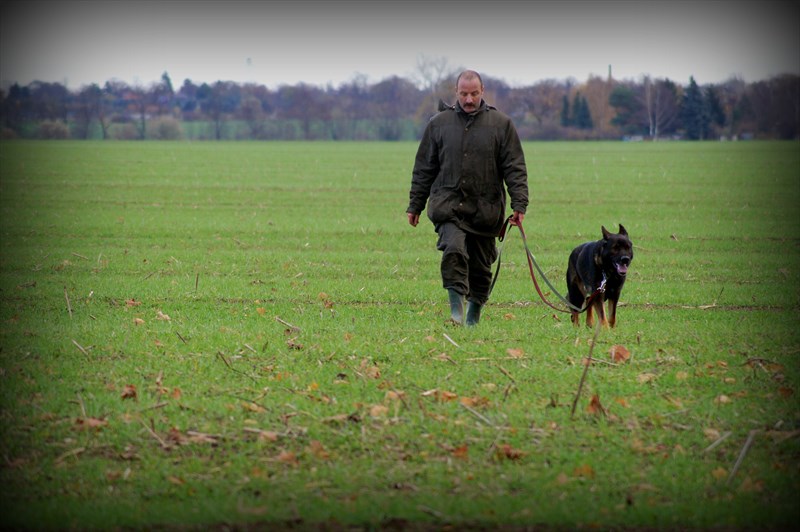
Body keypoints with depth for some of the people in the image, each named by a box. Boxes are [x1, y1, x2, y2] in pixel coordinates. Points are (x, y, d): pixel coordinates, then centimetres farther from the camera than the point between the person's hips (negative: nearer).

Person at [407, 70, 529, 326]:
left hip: (486, 208, 0)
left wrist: (519, 204, -6)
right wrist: (415, 205, 12)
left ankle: (475, 309, 24)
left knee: (481, 264, 7)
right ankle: (456, 302, -22)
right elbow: (424, 168, 13)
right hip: (448, 204, 0)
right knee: (453, 249, -24)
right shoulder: (439, 124, 7)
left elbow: (515, 168, 3)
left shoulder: (501, 124, 3)